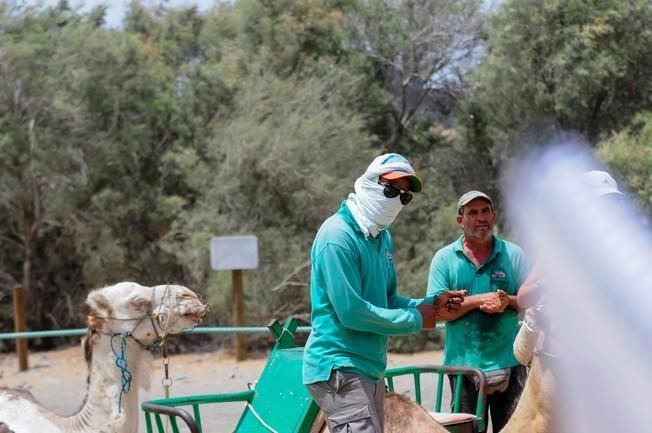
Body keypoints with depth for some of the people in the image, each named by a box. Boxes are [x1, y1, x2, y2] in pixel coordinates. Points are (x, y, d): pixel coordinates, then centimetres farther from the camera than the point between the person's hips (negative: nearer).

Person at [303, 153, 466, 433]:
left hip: (370, 368, 10)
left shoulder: (382, 238, 14)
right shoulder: (338, 235, -16)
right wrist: (414, 320, -11)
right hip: (339, 368, -10)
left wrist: (430, 304, 3)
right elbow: (351, 311, -21)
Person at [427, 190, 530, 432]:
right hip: (463, 364, -1)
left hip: (508, 363, 1)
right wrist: (478, 300, -15)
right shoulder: (445, 258, 3)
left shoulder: (513, 255, 7)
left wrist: (508, 301, -15)